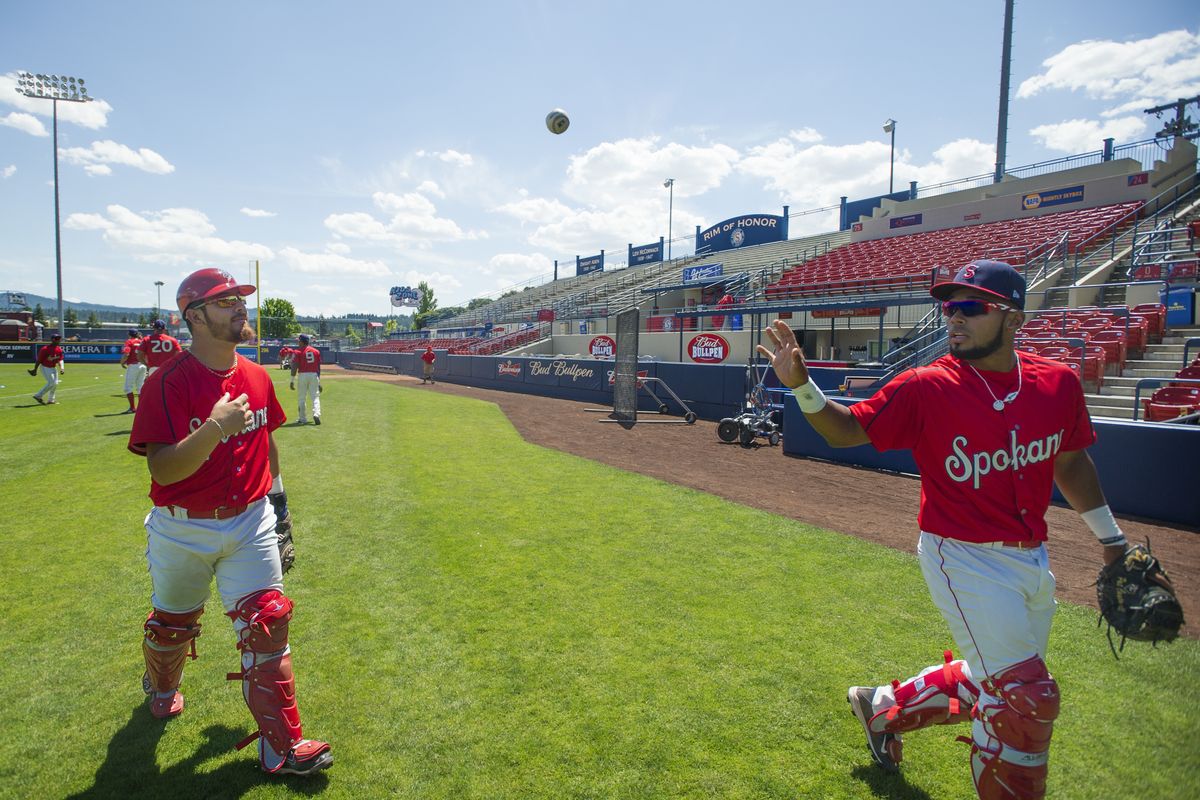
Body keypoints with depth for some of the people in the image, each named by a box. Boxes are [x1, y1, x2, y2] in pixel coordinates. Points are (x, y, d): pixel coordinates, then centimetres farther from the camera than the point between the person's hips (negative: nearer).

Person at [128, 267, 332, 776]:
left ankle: (281, 745, 8)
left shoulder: (256, 377, 0)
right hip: (182, 532, -3)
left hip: (249, 524, 3)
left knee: (266, 624, -2)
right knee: (173, 624, 21)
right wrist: (213, 429, -38)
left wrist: (275, 487, 15)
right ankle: (161, 687, 56)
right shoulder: (168, 382, -17)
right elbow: (162, 471, -24)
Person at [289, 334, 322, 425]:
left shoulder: (297, 352, -2)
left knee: (302, 398, 8)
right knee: (315, 396, 3)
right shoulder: (316, 351, 9)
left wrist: (292, 380, -8)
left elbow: (294, 367, -9)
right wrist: (319, 381, 17)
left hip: (303, 375, -2)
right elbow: (319, 367, 10)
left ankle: (303, 419, 12)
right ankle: (316, 414, -19)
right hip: (314, 375, 2)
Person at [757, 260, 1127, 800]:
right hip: (965, 560, -6)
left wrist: (1110, 537, 21)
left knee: (990, 681, 21)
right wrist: (801, 385, -28)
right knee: (1026, 696, -4)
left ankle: (885, 707, 43)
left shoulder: (1058, 383, -3)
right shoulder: (926, 389, -15)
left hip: (1032, 558, 6)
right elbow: (846, 429, -10)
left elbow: (1070, 461, 12)